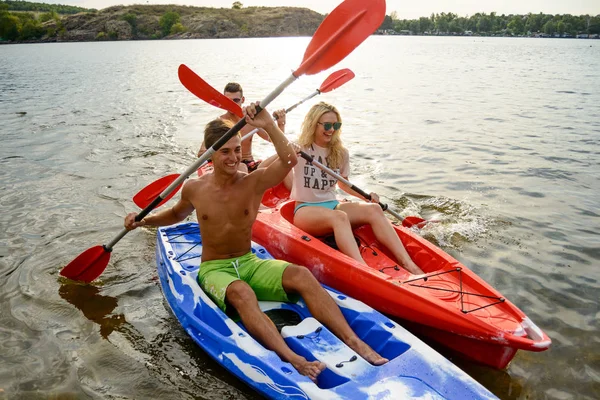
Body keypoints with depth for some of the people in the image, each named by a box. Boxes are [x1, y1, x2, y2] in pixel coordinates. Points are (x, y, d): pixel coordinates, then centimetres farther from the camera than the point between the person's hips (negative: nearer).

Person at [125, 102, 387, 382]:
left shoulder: (253, 183, -5)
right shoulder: (194, 189, -1)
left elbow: (290, 160, -22)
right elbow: (177, 214, 22)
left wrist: (268, 125, -32)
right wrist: (144, 220, 10)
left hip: (249, 263, 2)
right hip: (214, 269, -1)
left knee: (301, 275, -27)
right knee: (242, 293, -39)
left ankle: (355, 343, -32)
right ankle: (293, 361, -56)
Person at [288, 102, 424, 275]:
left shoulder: (341, 153, 11)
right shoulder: (299, 150, -3)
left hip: (333, 205, 5)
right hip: (305, 209, -5)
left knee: (373, 209, -24)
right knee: (339, 217, -39)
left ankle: (408, 264, -35)